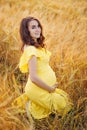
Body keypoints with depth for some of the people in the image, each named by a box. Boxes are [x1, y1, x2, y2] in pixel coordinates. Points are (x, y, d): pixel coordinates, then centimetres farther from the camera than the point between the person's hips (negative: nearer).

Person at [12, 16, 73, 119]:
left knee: (65, 98, 19)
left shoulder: (37, 45, 7)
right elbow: (34, 78, -28)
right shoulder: (31, 49, -24)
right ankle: (31, 105, 6)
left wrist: (51, 86, 9)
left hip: (44, 86, 9)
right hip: (37, 90, -9)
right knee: (63, 105, 0)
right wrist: (51, 89, -15)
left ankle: (30, 101, 16)